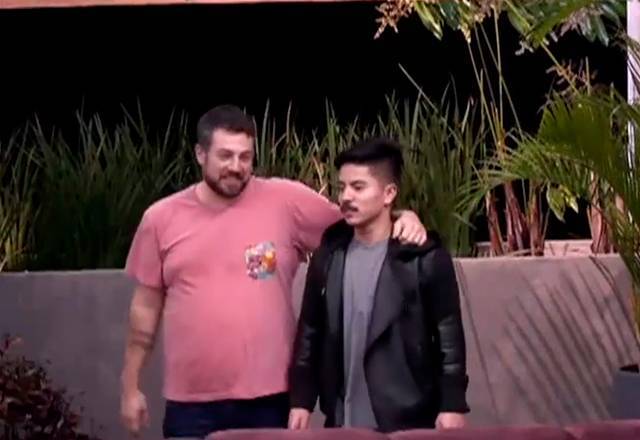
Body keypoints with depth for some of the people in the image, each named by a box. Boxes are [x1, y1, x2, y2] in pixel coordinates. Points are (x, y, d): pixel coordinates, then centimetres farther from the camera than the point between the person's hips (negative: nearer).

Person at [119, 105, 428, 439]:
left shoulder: (284, 200, -3)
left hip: (268, 399, -1)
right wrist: (130, 386, 11)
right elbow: (146, 305, 10)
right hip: (190, 404, 1)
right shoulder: (161, 218, 3)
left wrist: (403, 219, -15)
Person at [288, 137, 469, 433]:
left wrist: (452, 405, -10)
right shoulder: (328, 257, 6)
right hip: (343, 421, 4)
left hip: (408, 423, -4)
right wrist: (301, 401, 8)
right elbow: (309, 335, 12)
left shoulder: (425, 259, -6)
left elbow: (450, 340, -5)